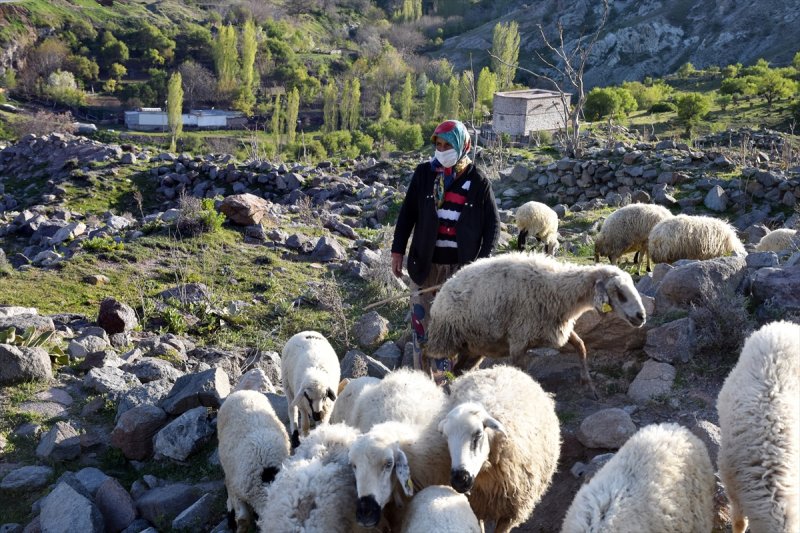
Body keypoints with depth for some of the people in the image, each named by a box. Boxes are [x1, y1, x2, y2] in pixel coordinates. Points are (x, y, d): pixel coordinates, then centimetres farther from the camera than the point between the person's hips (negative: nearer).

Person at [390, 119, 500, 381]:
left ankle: (445, 377, 19)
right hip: (425, 263, 2)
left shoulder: (478, 180, -2)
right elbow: (407, 214, 7)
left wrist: (483, 261, -9)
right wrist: (398, 250, 3)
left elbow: (492, 223, 1)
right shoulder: (424, 173, 2)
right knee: (421, 321, 5)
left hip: (461, 267, -1)